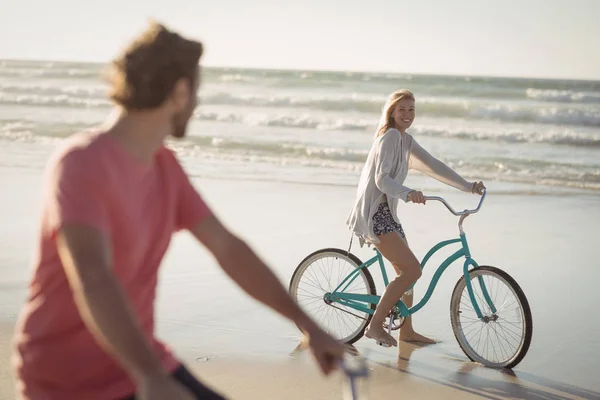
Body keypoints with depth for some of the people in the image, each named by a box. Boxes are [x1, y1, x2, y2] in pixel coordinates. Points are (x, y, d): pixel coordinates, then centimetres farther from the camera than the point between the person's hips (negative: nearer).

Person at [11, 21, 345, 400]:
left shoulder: (165, 166, 4)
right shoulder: (82, 164, -21)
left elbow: (228, 248, 6)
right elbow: (92, 279, -35)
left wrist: (306, 323, 2)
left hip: (140, 360, 8)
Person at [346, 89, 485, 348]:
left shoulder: (406, 141, 15)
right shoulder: (390, 136, -14)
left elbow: (433, 166, 15)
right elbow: (381, 179, -24)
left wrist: (468, 186, 8)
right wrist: (407, 193, -42)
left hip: (386, 212, 10)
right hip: (373, 213, -10)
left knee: (406, 270, 17)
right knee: (412, 269, -17)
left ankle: (406, 331, 29)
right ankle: (375, 326, -12)